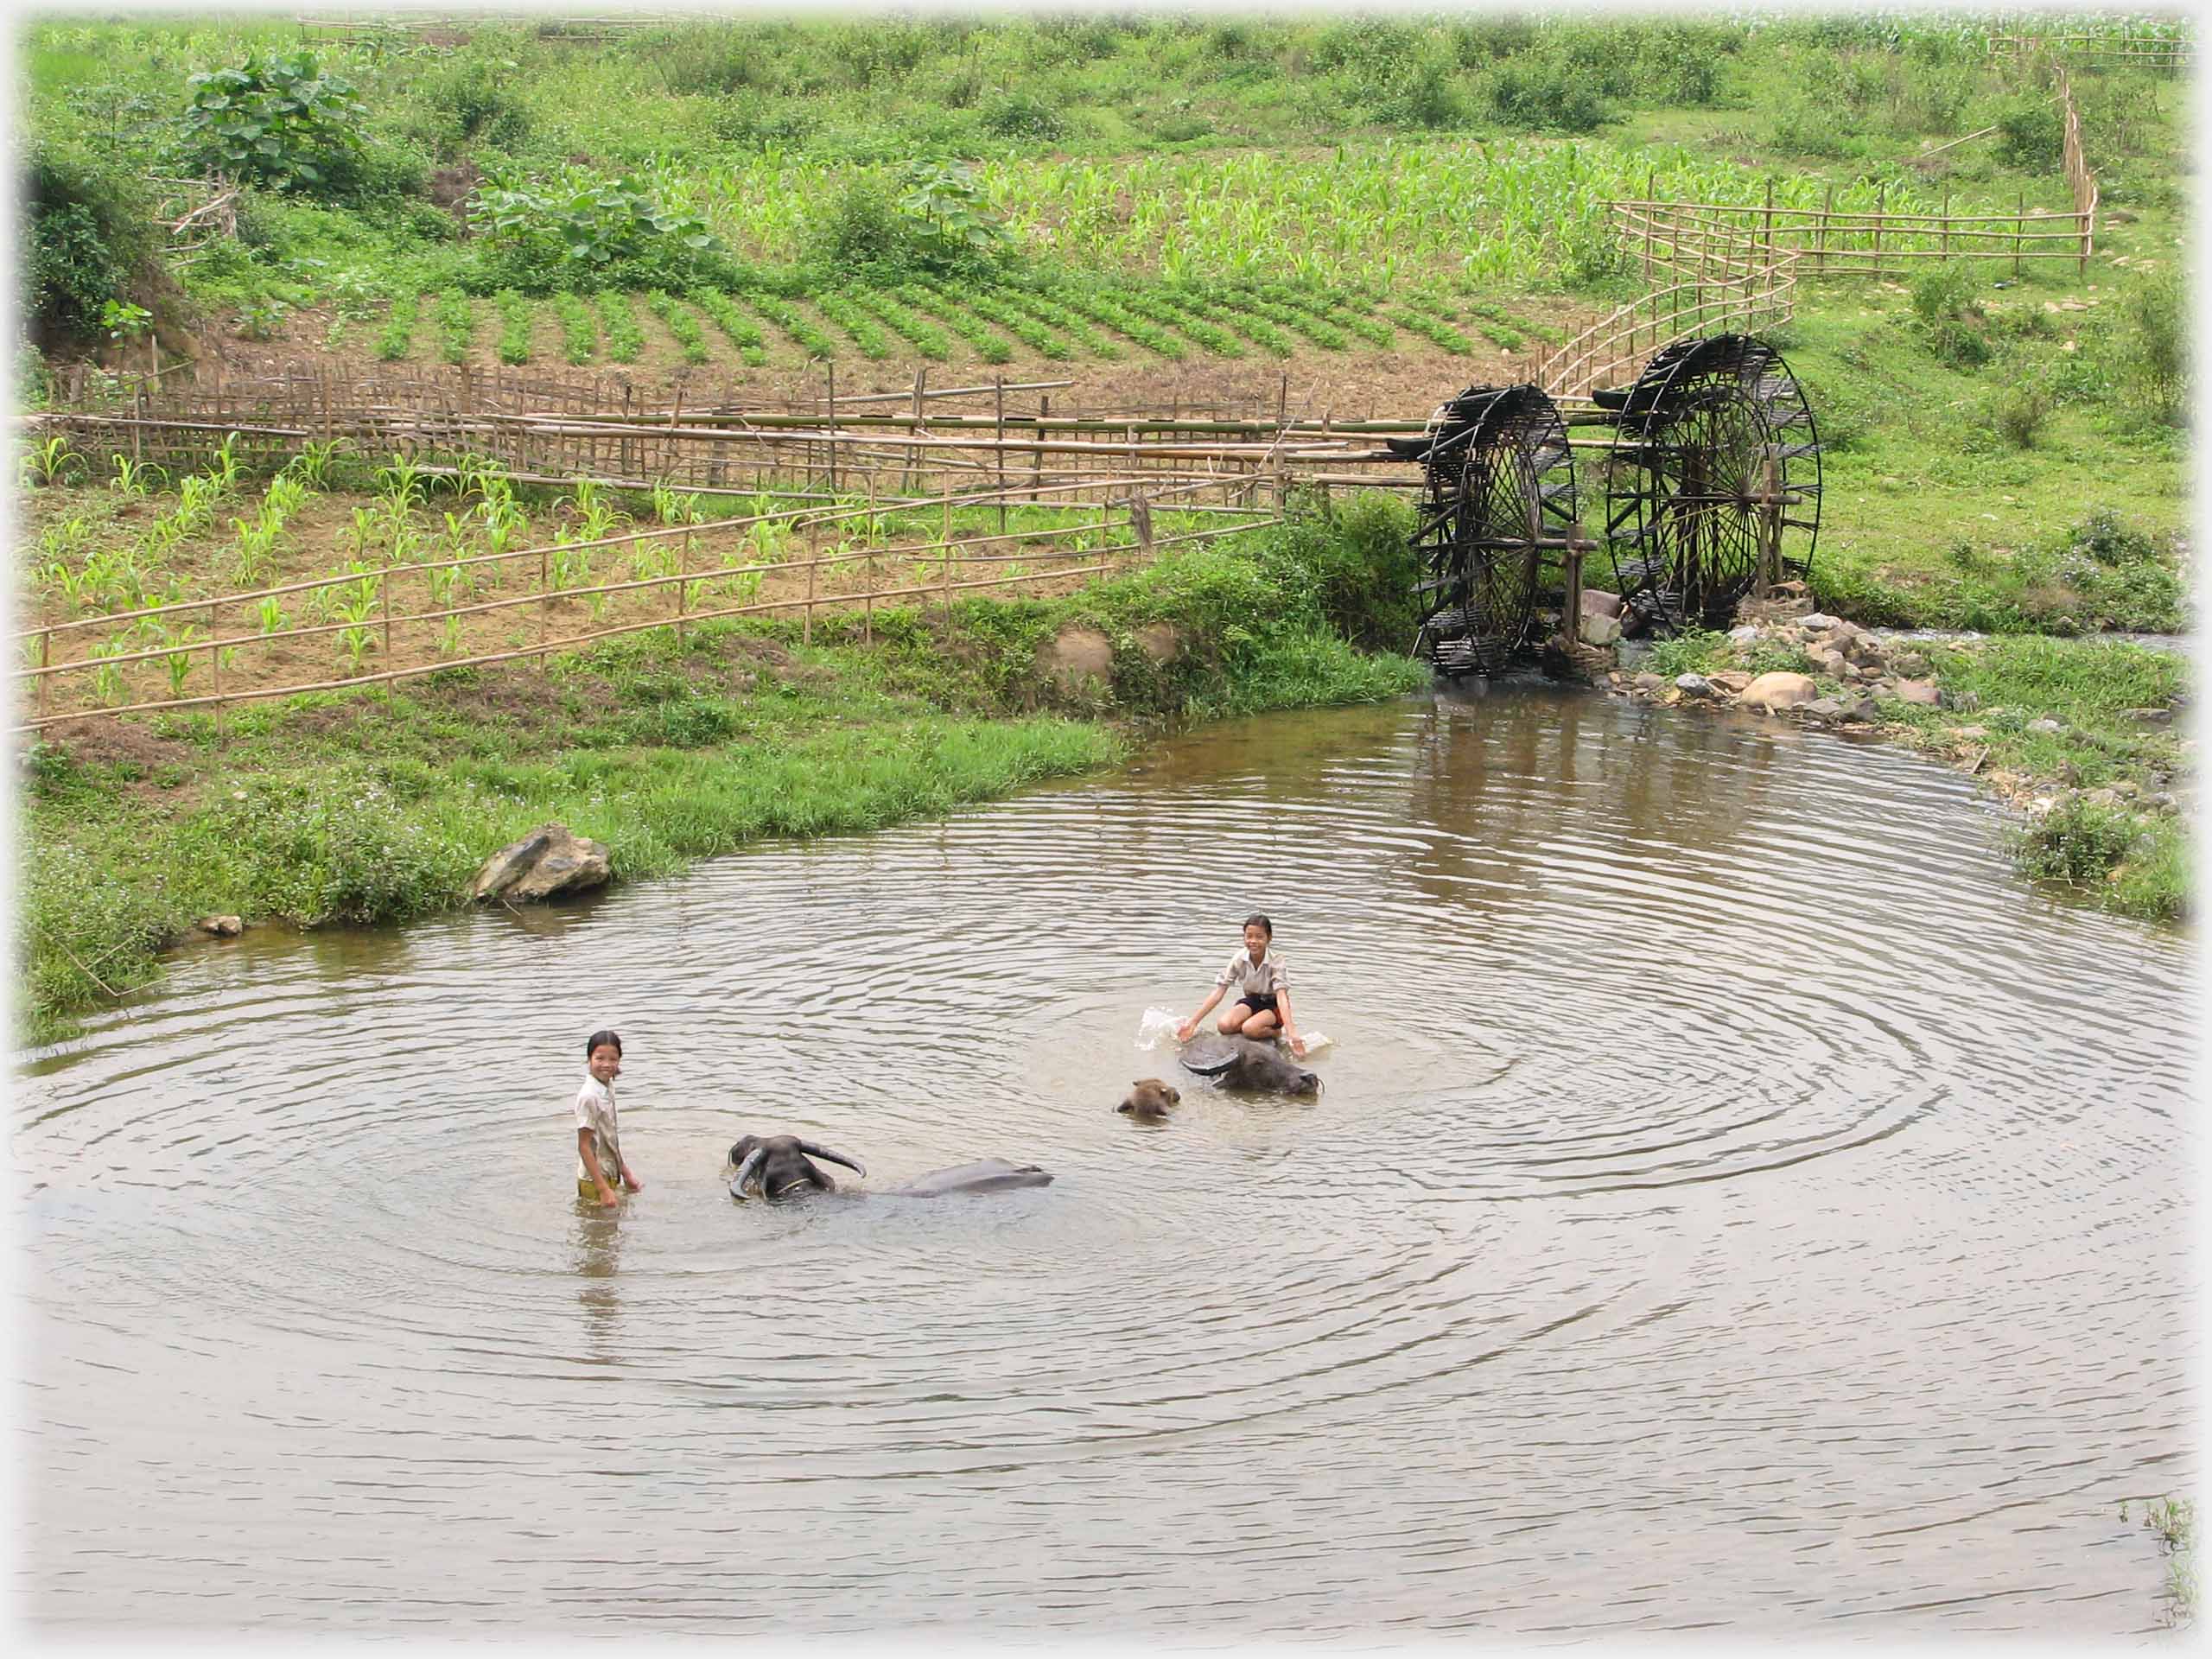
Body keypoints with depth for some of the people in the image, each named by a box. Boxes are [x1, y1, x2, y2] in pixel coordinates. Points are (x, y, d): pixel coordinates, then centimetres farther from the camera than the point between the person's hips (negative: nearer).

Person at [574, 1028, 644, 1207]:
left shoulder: (608, 1089, 5)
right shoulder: (589, 1096, -20)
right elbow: (584, 1147, -20)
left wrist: (626, 1173, 20)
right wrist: (603, 1190, -22)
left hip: (610, 1177, 8)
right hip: (594, 1181, -8)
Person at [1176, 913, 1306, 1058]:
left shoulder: (1276, 962, -23)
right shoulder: (1239, 959, -14)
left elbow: (1281, 995, -35)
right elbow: (1218, 993, -14)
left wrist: (1291, 1032, -49)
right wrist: (1192, 1022, -22)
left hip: (1273, 1005, -4)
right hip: (1251, 1001, 4)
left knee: (1249, 1028, -34)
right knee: (1224, 1025, -26)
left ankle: (1275, 1031, -4)